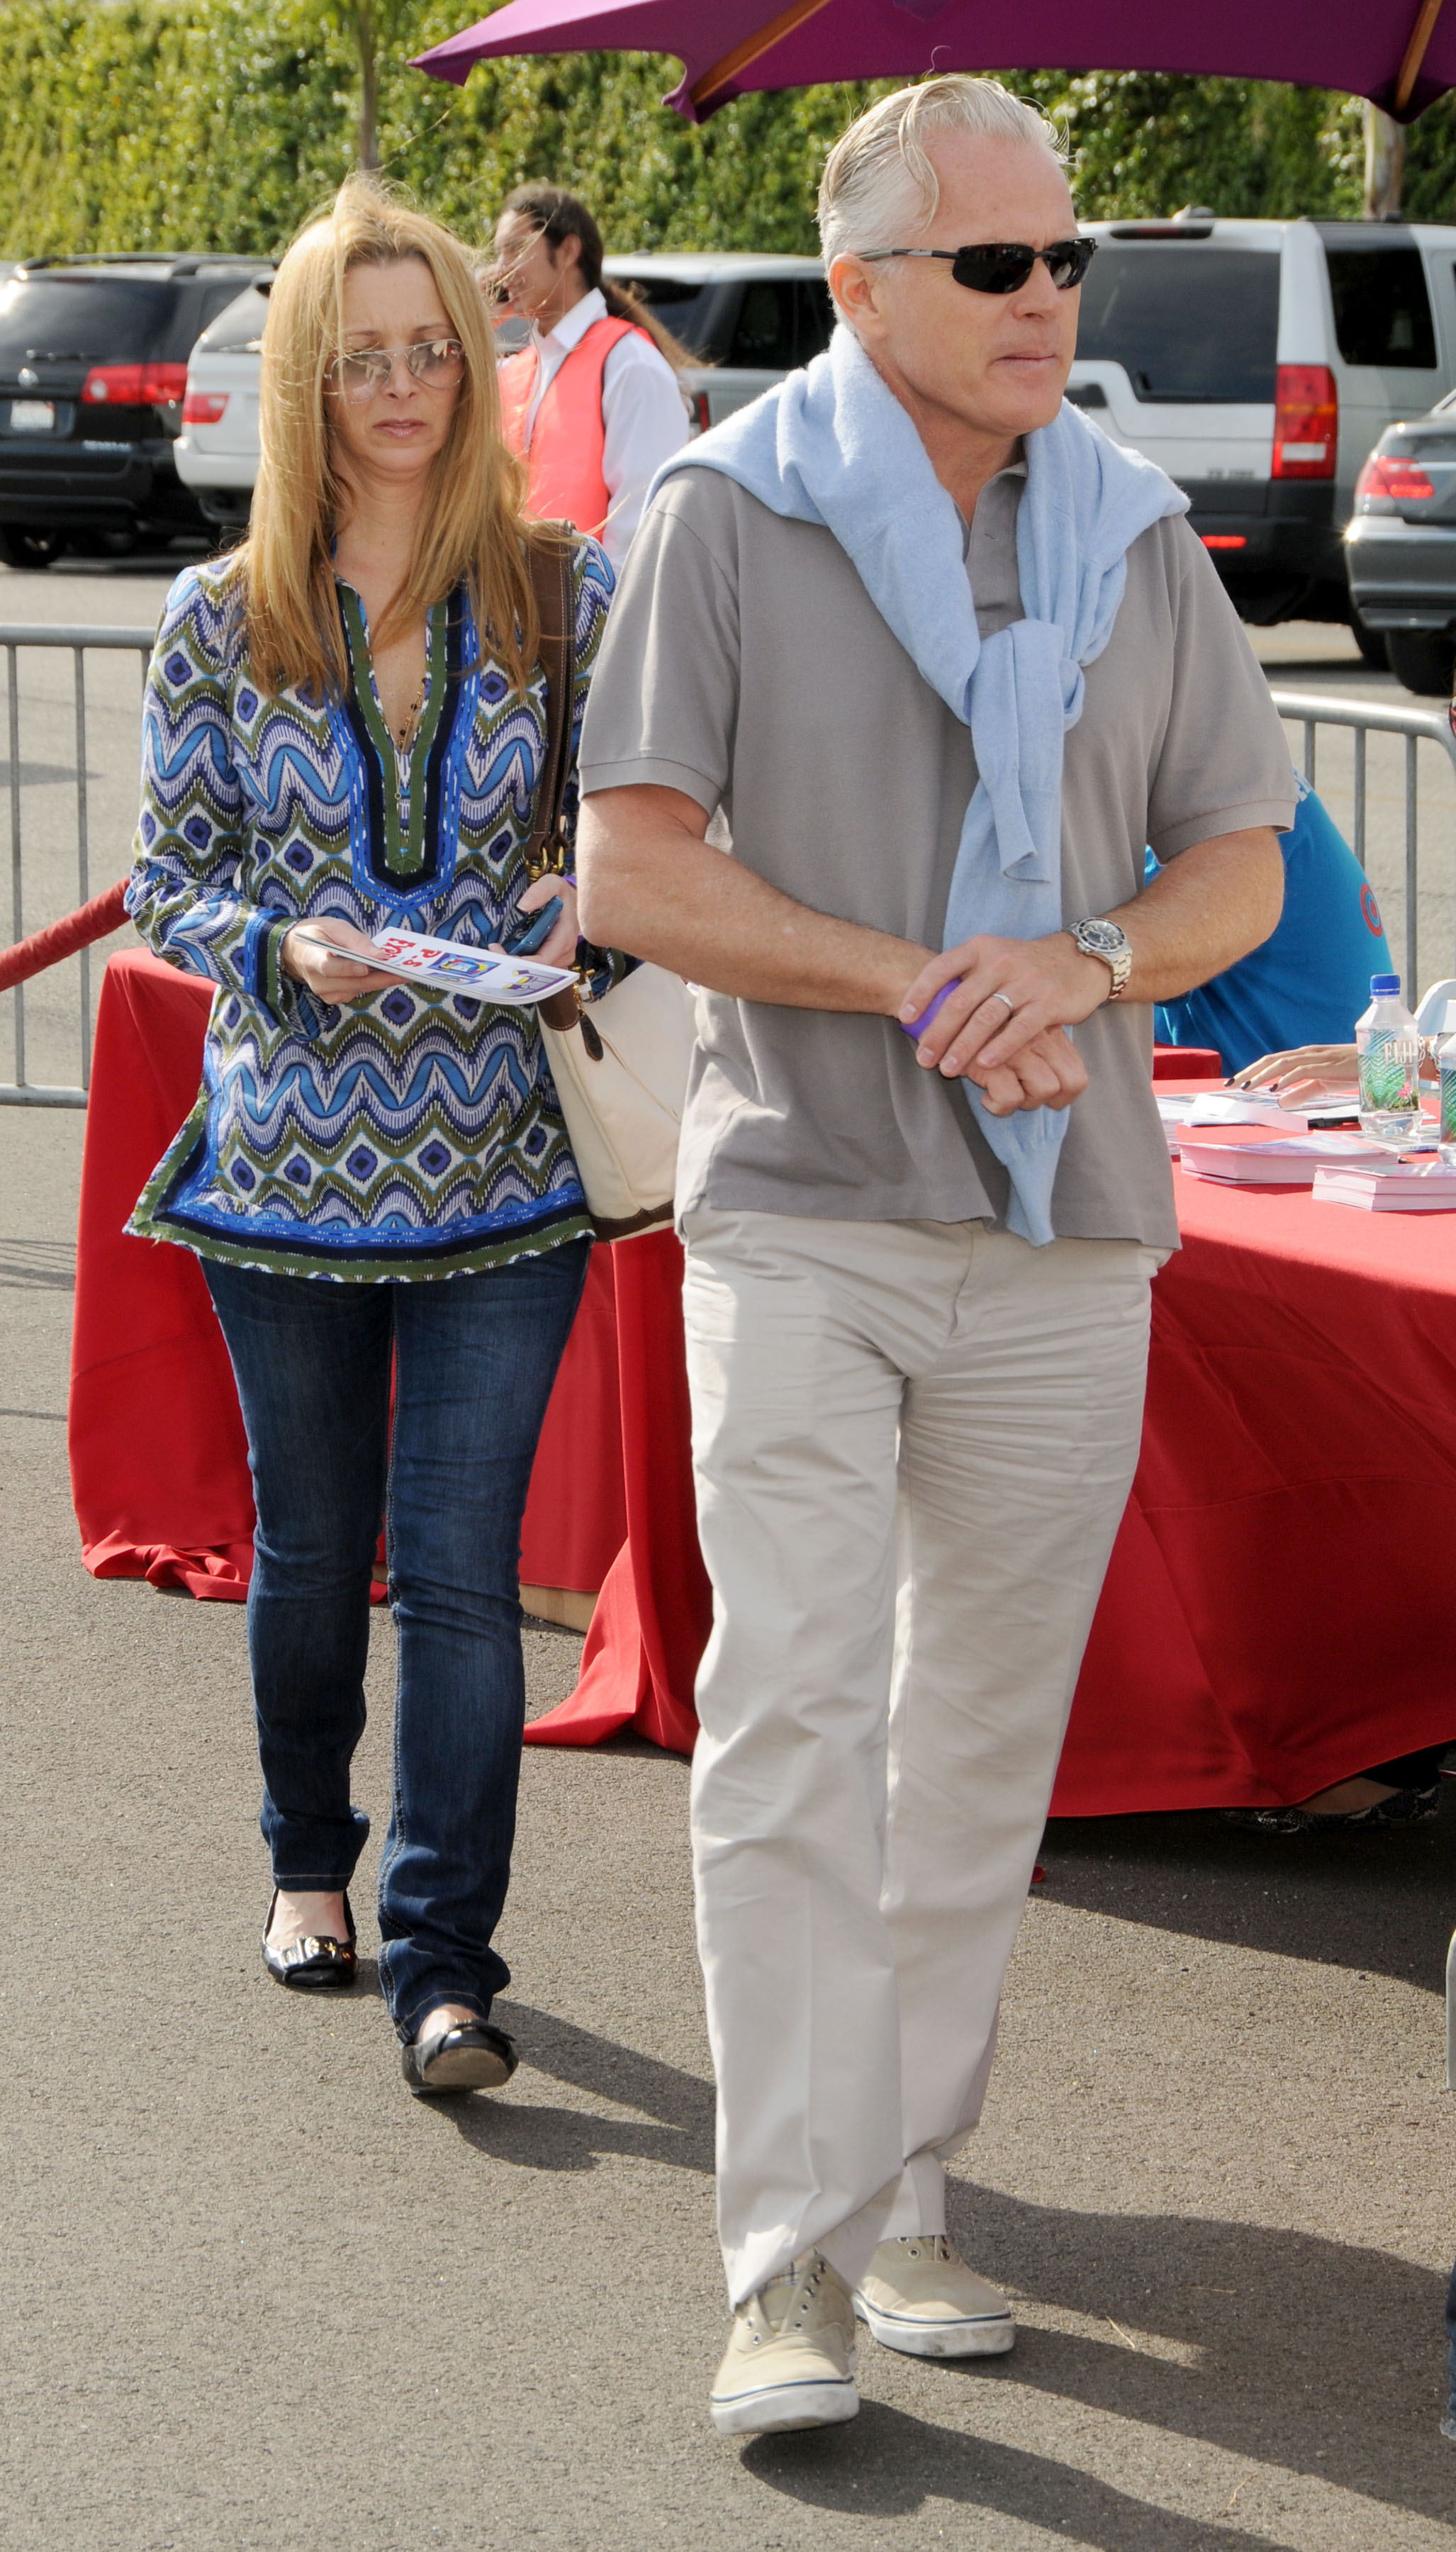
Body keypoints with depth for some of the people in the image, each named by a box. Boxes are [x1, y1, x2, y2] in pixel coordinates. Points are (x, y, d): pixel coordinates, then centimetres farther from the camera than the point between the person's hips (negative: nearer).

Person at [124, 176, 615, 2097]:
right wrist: (282, 949, -16)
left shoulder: (564, 595, 0)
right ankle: (310, 1858, 38)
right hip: (288, 1165, 1)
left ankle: (445, 1958, -1)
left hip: (505, 1172, -1)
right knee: (313, 1547, 14)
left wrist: (587, 914, -15)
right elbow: (166, 877, 4)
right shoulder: (222, 620, 1)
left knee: (462, 1566, -6)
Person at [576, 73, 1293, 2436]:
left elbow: (1243, 867, 11)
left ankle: (908, 2193, 21)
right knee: (796, 1716, -12)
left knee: (986, 1738, 9)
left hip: (1064, 1226, 4)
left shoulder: (1138, 541, 9)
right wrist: (924, 983, -15)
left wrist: (1087, 960, -11)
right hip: (802, 1213, -4)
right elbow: (630, 869, -7)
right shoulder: (726, 518, -2)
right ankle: (793, 2265, -12)